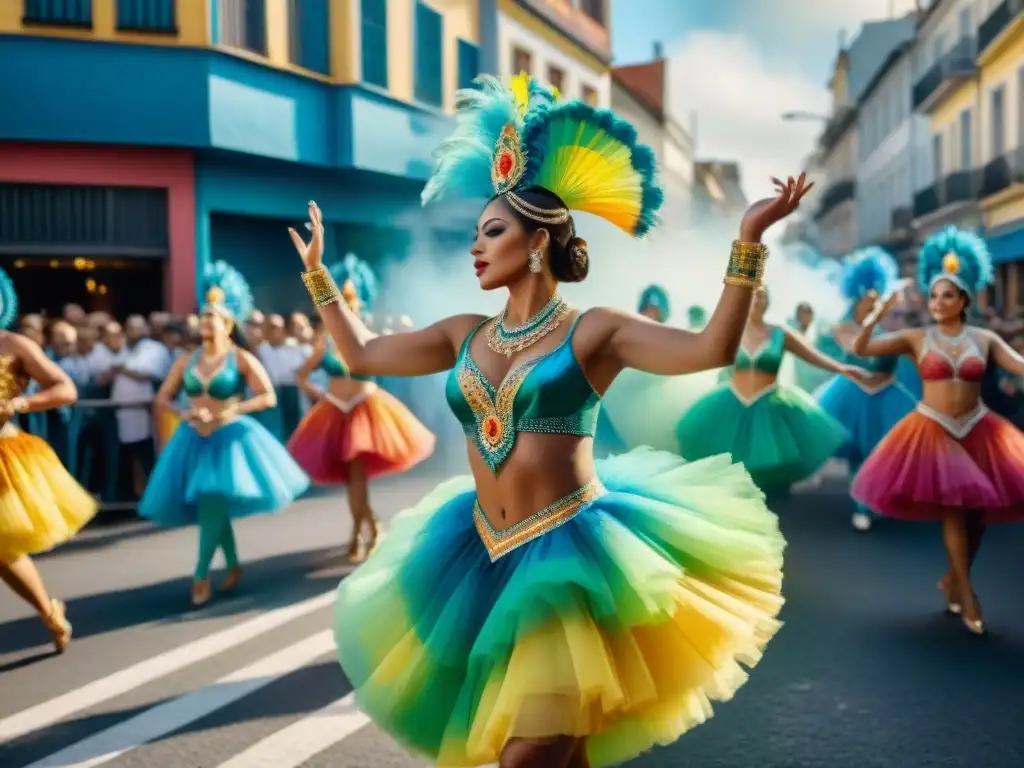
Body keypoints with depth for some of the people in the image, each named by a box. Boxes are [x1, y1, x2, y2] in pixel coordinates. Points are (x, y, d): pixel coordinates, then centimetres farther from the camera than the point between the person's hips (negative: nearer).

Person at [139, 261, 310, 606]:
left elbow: (268, 397, -10)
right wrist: (184, 412, -13)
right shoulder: (186, 360, 5)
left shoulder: (242, 359, -7)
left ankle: (201, 575, -5)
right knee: (213, 509, 10)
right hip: (195, 439, 5)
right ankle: (233, 566, 26)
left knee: (213, 505, -13)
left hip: (230, 437, -5)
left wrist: (232, 410, -19)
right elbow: (162, 398, 7)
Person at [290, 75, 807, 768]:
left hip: (572, 548, -6)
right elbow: (363, 354, 17)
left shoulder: (592, 331, -8)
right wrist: (317, 270, 20)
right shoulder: (466, 335, 8)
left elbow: (712, 349, -19)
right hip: (484, 553, 6)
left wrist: (747, 241, -26)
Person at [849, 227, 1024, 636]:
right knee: (952, 508, -9)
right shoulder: (915, 338, -2)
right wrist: (873, 319, -25)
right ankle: (967, 592, 2)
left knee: (978, 511, 7)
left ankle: (953, 578, 28)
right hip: (932, 430, -3)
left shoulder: (984, 339, 2)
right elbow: (860, 350, -9)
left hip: (978, 430, 3)